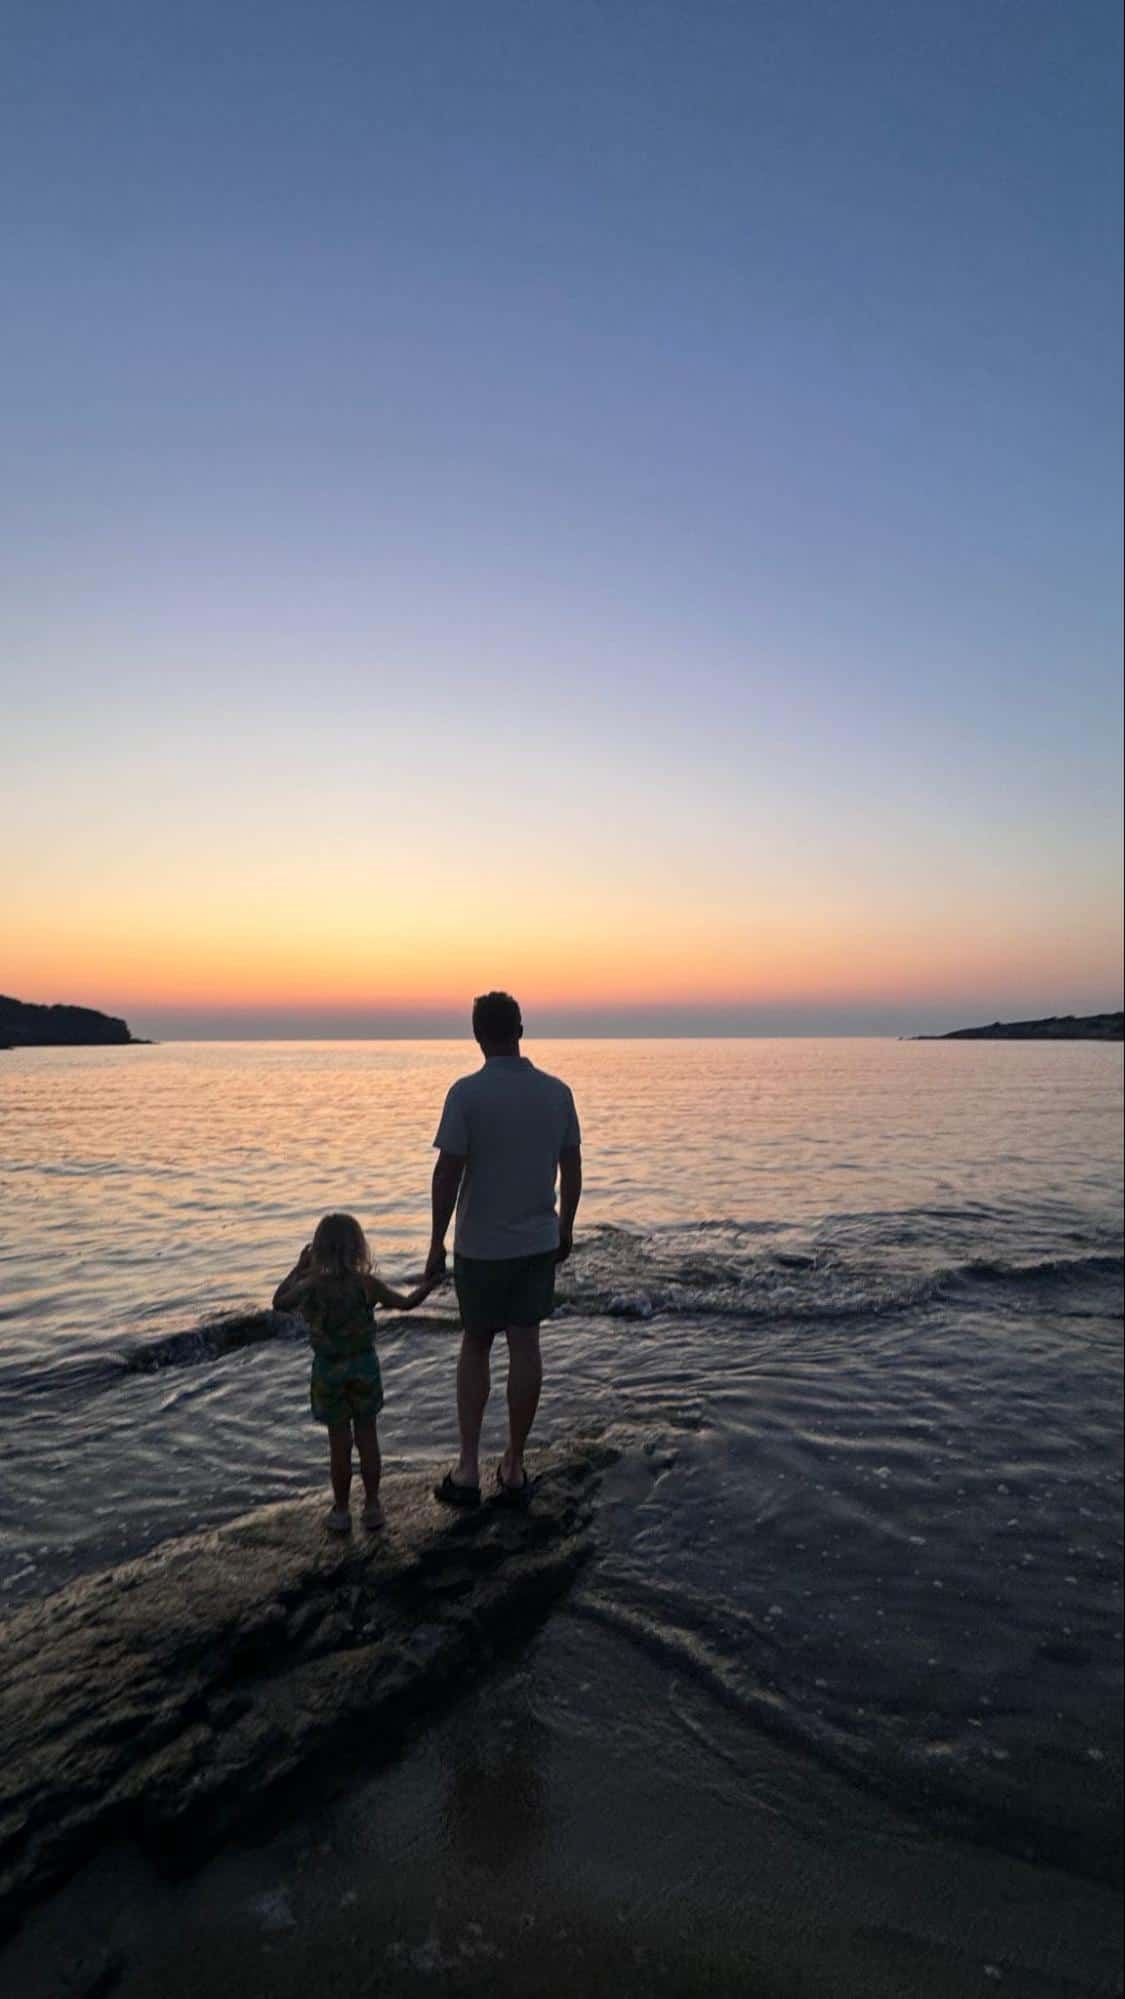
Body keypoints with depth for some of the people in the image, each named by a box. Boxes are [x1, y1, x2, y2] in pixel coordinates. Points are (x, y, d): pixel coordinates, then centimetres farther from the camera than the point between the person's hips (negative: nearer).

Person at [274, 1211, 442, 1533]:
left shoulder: (311, 1286, -13)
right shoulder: (367, 1284, -12)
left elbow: (279, 1303, 3)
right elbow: (406, 1303, -2)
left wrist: (298, 1268, 11)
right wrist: (429, 1284, 15)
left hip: (328, 1370, 0)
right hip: (364, 1364, 1)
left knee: (339, 1441, 10)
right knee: (367, 1436, 14)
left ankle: (341, 1511, 21)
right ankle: (372, 1506, 23)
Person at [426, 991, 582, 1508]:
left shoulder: (467, 1093, -15)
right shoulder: (556, 1092, -2)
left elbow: (448, 1171, -14)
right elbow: (571, 1168, 4)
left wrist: (437, 1241, -5)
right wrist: (565, 1229, 16)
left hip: (480, 1246, -3)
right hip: (539, 1241, 3)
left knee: (475, 1346, 14)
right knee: (525, 1347, 10)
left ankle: (468, 1468, 11)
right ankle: (513, 1466, 20)